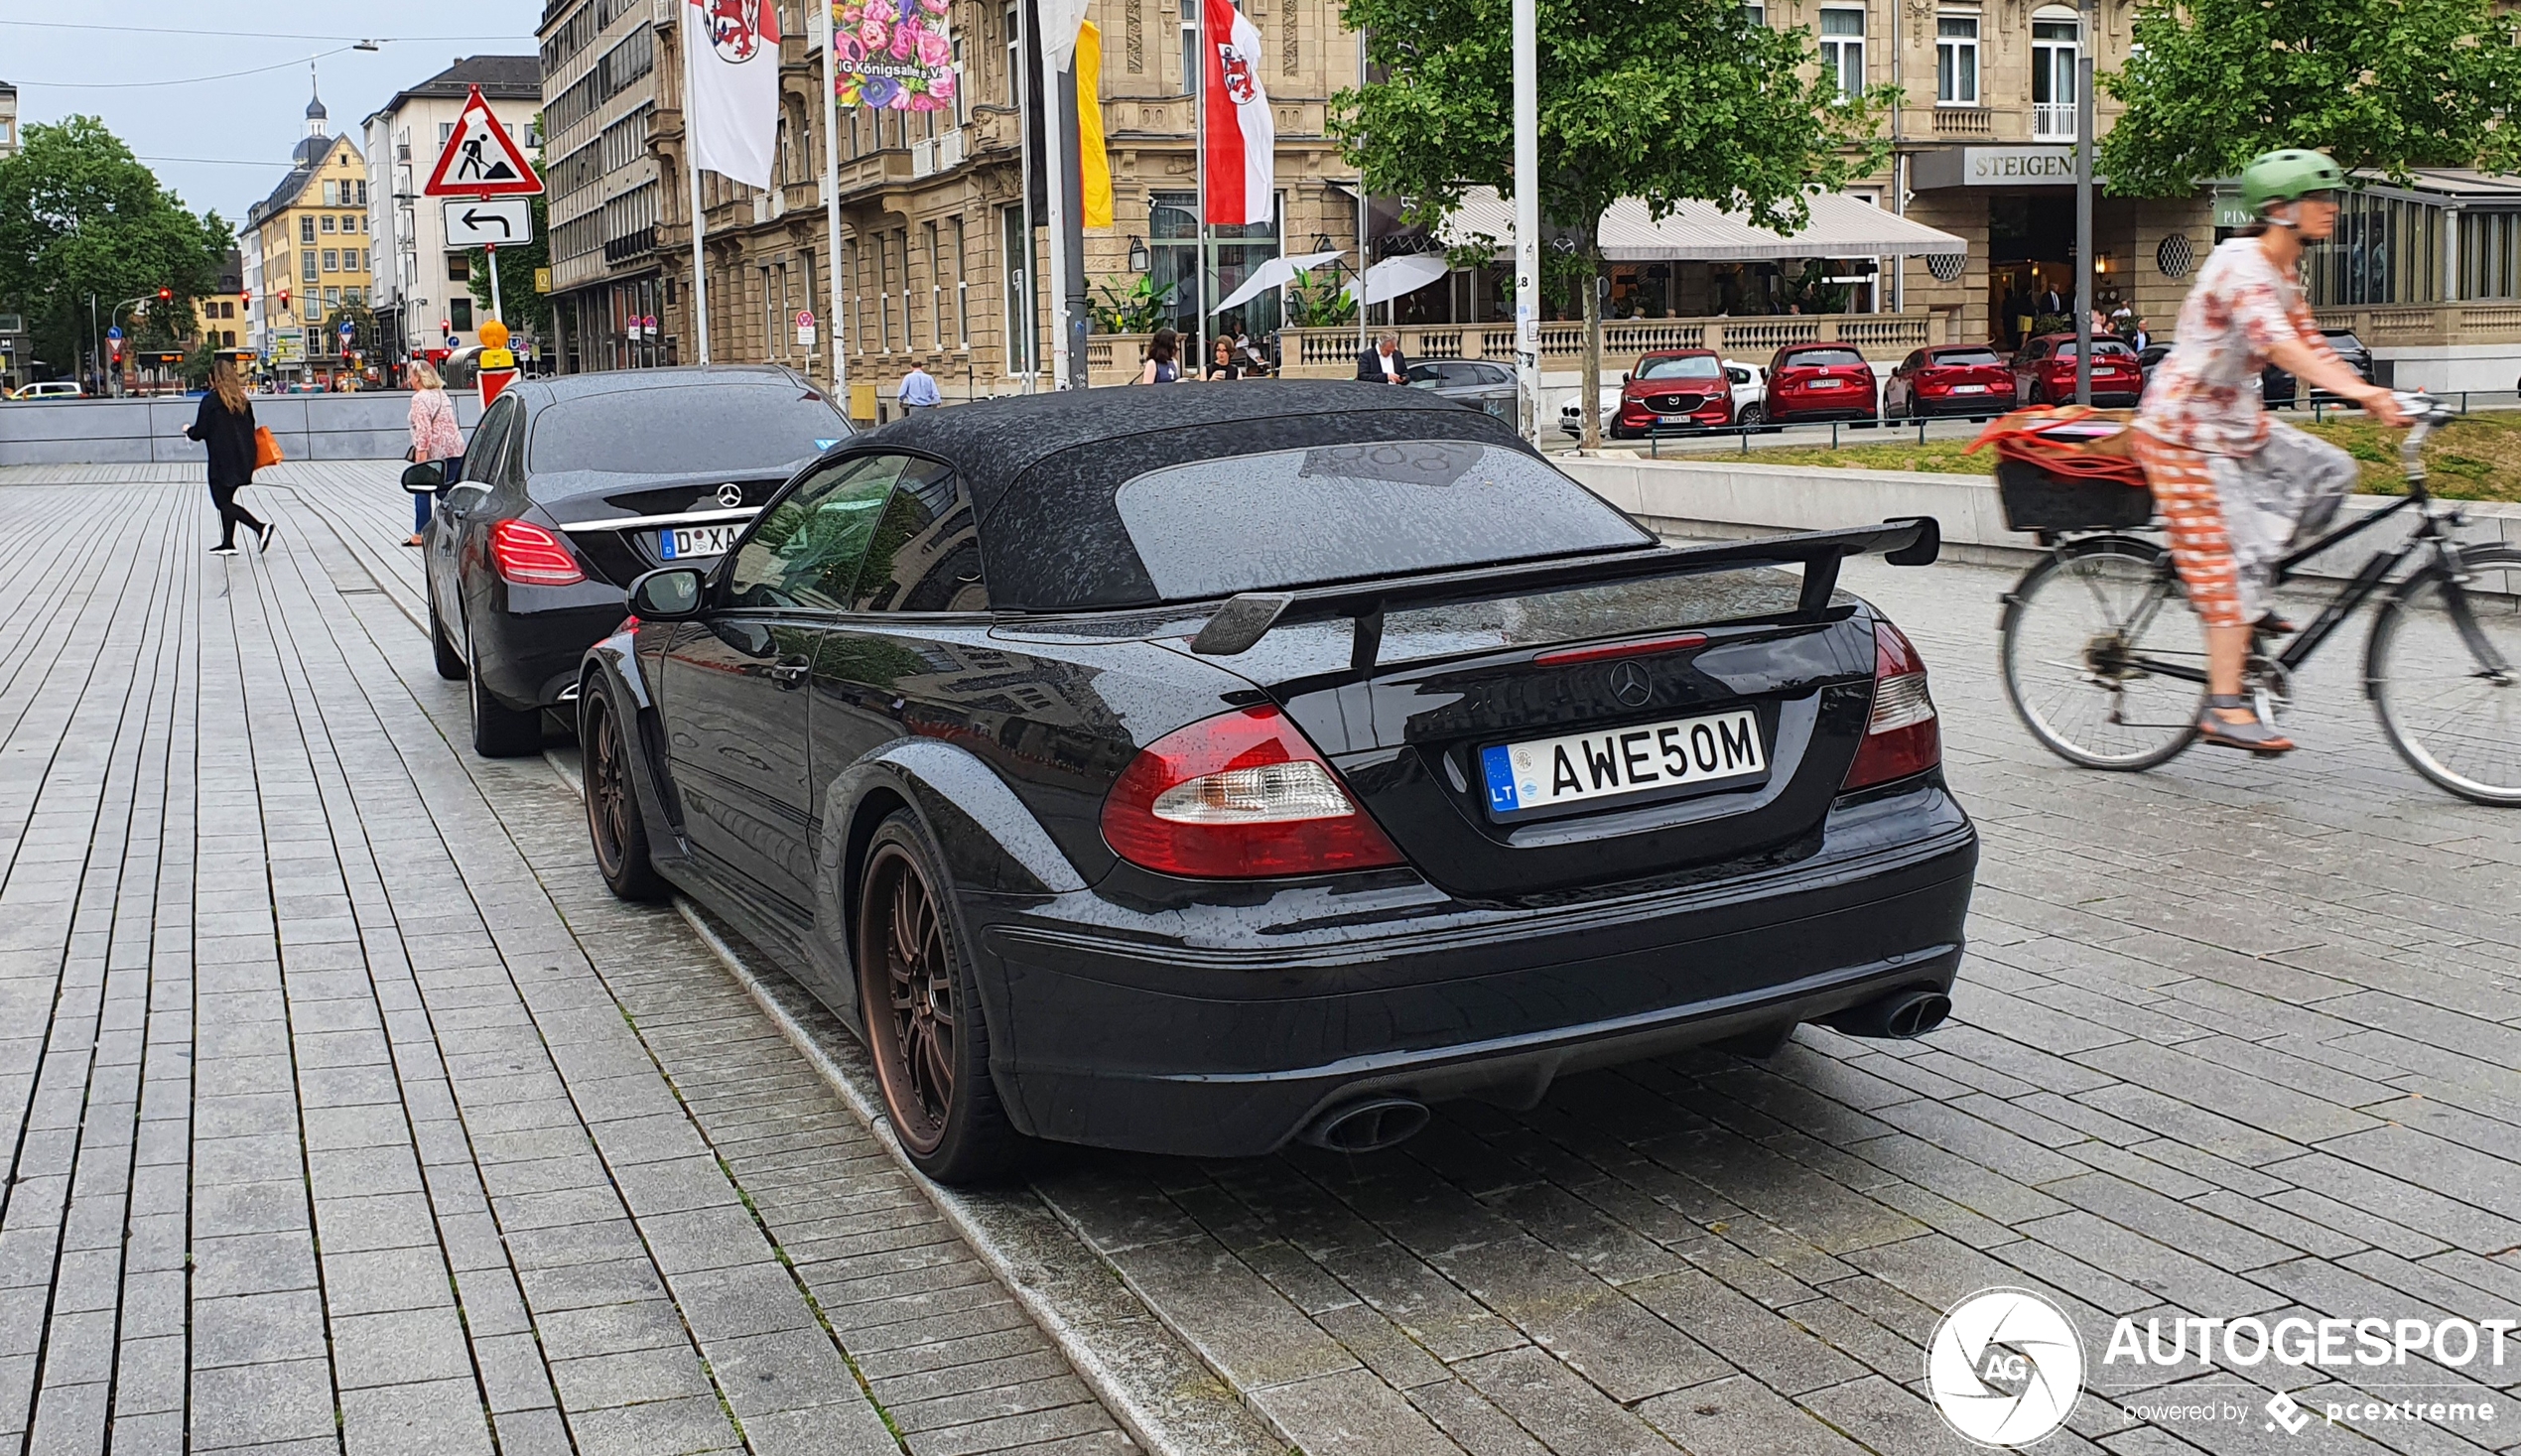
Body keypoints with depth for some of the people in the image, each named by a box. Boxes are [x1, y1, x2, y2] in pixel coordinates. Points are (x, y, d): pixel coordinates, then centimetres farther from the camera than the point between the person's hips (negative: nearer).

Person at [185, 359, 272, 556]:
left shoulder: (210, 400, -11)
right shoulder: (242, 400, 7)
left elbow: (199, 432, -9)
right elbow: (251, 427, 12)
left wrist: (188, 429, 13)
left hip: (222, 461, -7)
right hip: (243, 459, 7)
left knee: (223, 502, -2)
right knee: (226, 500, 17)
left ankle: (260, 527, -18)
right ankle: (228, 543, 18)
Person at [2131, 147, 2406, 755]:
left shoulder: (2286, 271, 10)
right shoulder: (2239, 264, -21)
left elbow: (2309, 344, 10)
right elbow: (2273, 341, -35)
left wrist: (2375, 400, -3)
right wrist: (2354, 389, -45)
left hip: (2237, 421, 9)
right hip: (2185, 430, -9)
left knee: (2329, 471, -2)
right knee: (2230, 558, -11)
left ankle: (2253, 601, 9)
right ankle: (2225, 708, -7)